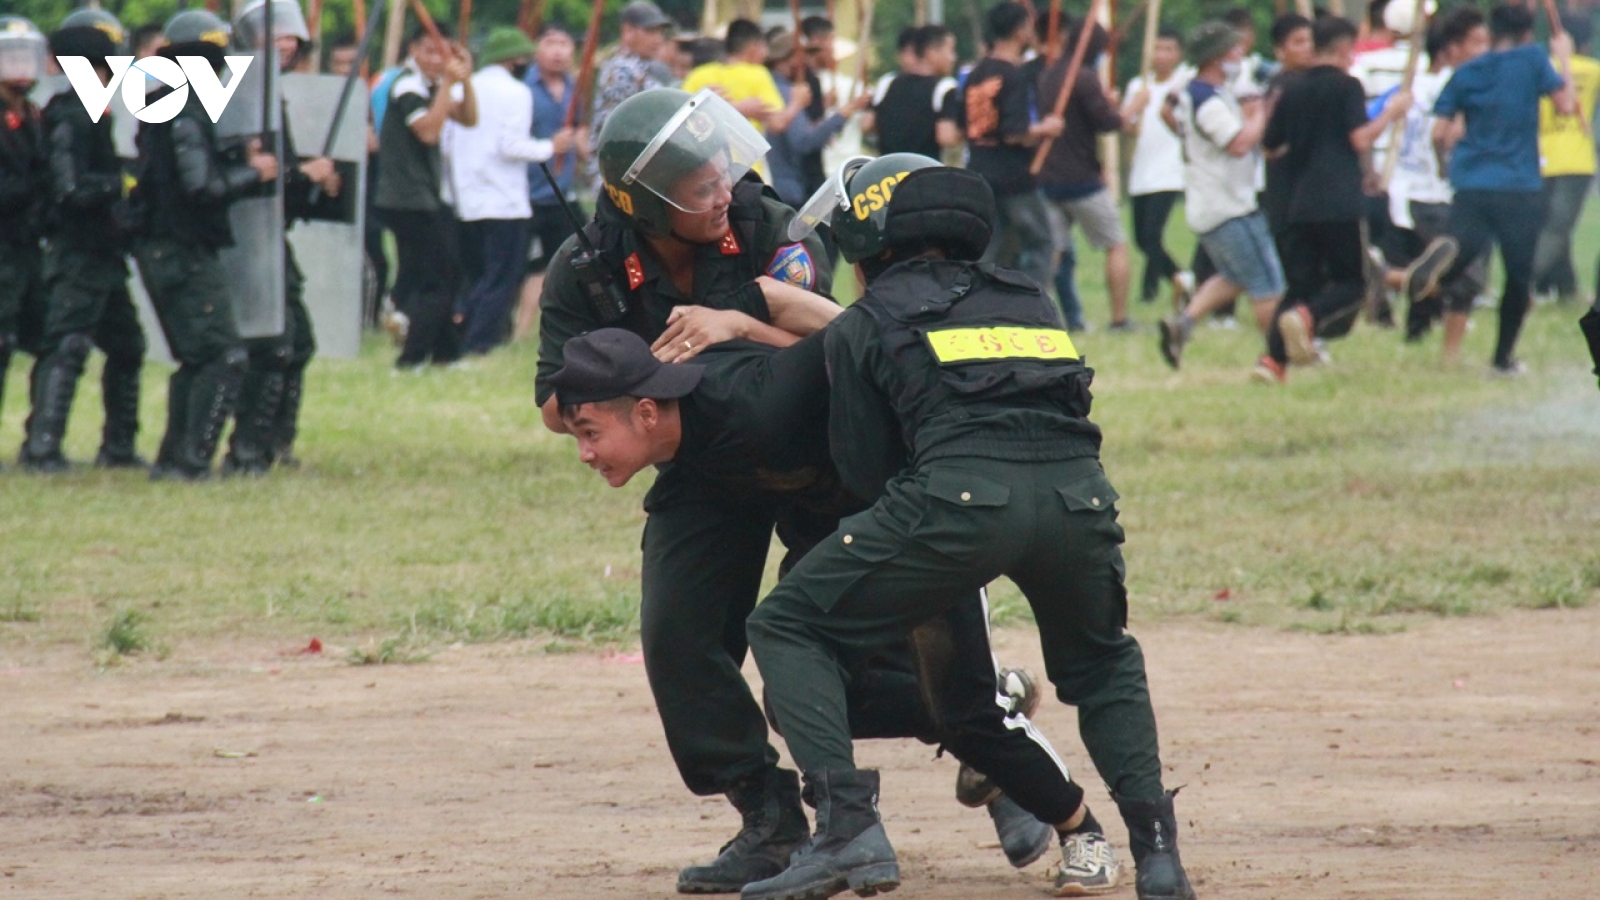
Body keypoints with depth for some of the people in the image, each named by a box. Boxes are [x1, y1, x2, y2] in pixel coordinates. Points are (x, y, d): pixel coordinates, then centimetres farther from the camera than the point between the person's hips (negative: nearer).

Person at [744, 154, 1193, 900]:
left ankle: (848, 828, -6)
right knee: (1102, 664, 33)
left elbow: (870, 473, 15)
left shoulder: (864, 324, 17)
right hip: (1080, 494, 4)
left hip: (959, 496, -4)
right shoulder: (1032, 300, 30)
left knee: (787, 630, 12)